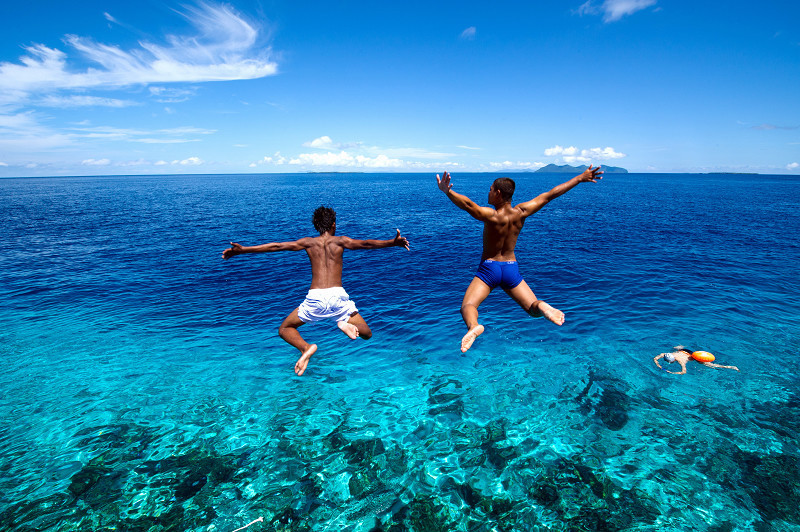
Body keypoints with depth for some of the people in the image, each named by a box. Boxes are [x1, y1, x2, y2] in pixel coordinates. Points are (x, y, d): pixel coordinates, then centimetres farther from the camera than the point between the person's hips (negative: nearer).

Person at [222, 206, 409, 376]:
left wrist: (242, 249, 15)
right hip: (338, 295, 0)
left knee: (285, 329, 22)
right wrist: (393, 242, -12)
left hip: (315, 298, 1)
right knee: (366, 333, 14)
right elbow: (366, 244, -6)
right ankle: (346, 324, -21)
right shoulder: (340, 241, 10)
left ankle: (305, 347, -9)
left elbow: (276, 246, 11)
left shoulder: (308, 242, 14)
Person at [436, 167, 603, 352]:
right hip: (511, 269, 4)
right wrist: (580, 178, 9)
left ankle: (474, 325, -43)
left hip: (489, 268, -4)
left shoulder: (491, 215, -20)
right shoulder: (520, 213, -6)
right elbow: (550, 195, 1)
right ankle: (541, 306, -25)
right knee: (534, 308, 14)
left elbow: (467, 204, -38)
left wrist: (447, 191, -48)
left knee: (468, 305, -8)